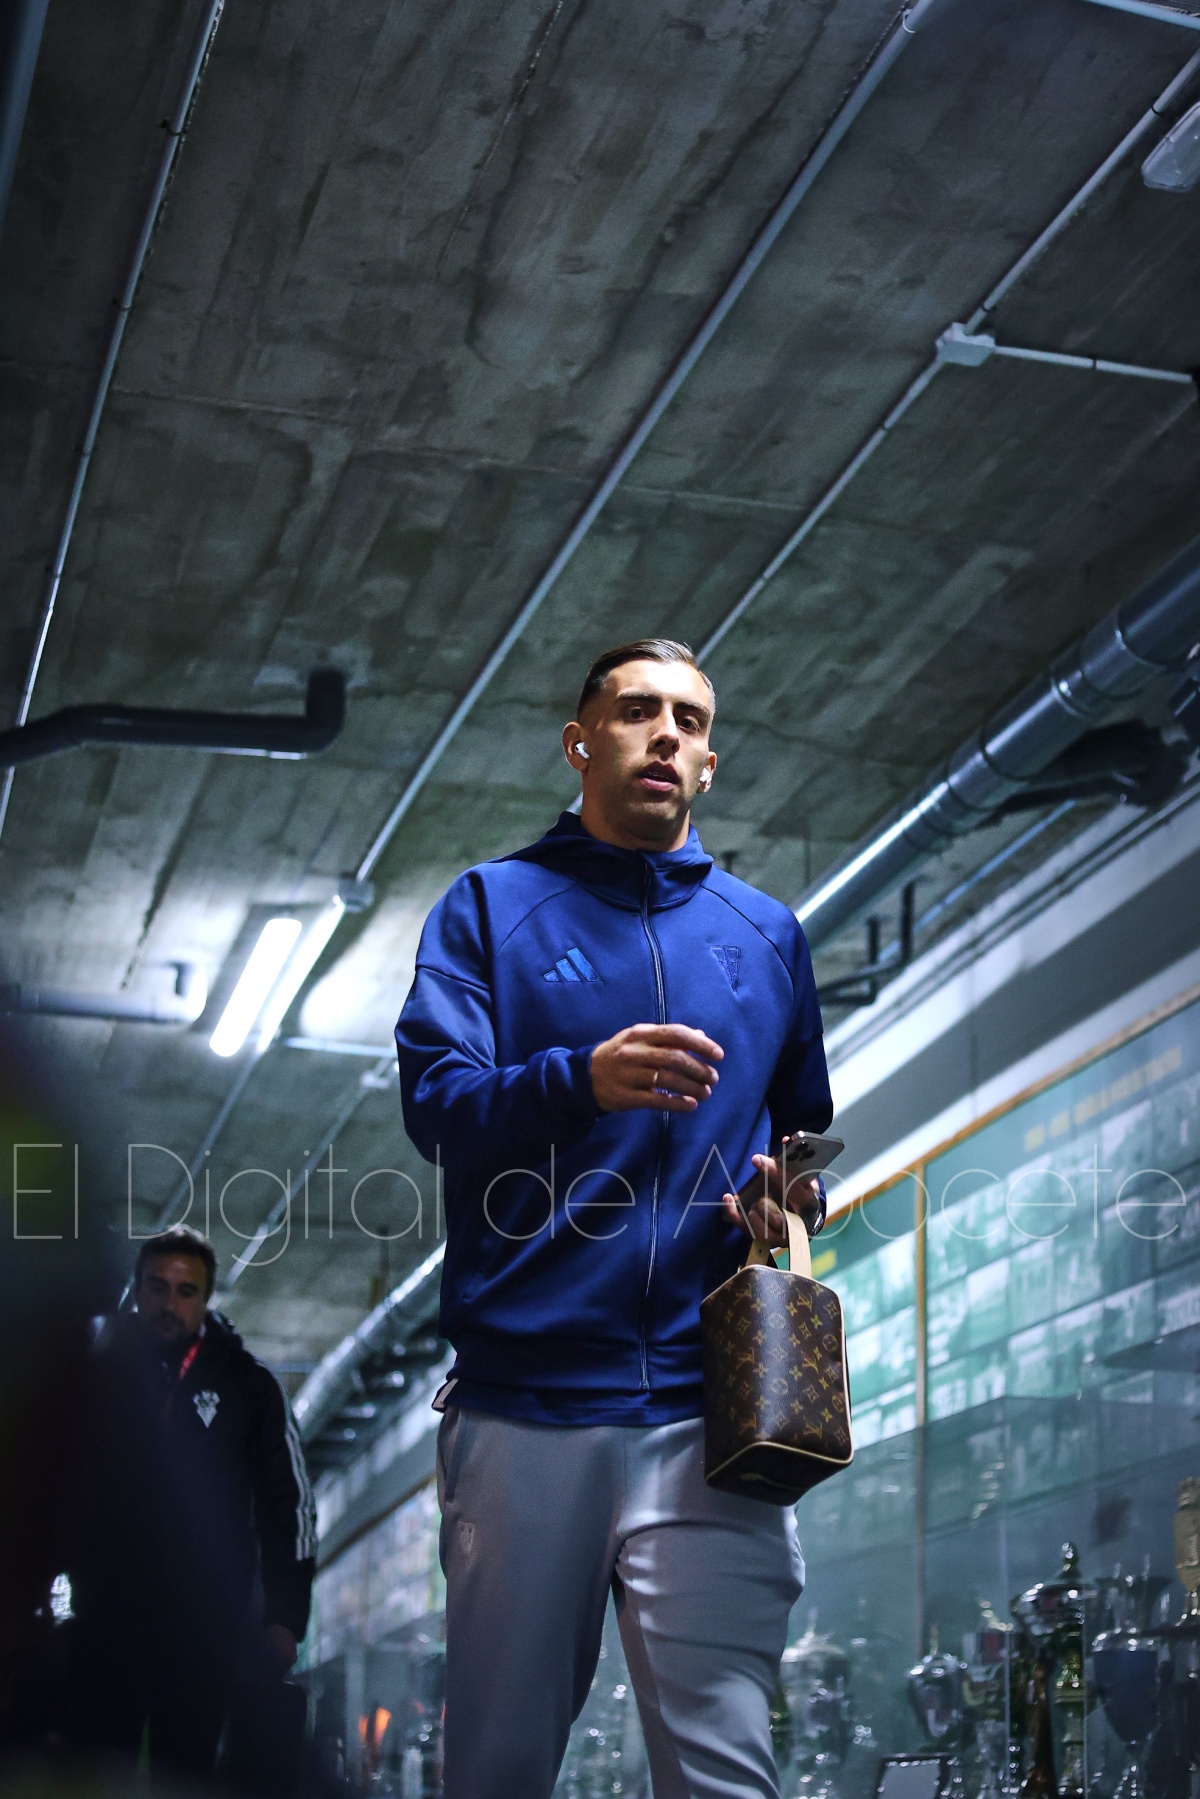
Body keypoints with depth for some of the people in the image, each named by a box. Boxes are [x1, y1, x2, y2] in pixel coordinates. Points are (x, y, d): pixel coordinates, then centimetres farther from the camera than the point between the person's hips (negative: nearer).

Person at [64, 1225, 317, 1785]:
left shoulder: (247, 1385, 3)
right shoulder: (94, 1371, 4)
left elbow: (288, 1502, 5)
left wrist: (285, 1619, -1)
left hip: (204, 1632, 0)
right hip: (105, 1623, 0)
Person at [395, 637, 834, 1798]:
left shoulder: (767, 934, 20)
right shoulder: (491, 905, 11)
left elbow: (804, 1125, 28)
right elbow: (435, 1100, -4)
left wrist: (780, 1185, 3)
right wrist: (584, 1081, -24)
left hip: (705, 1408, 2)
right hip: (524, 1400, -1)